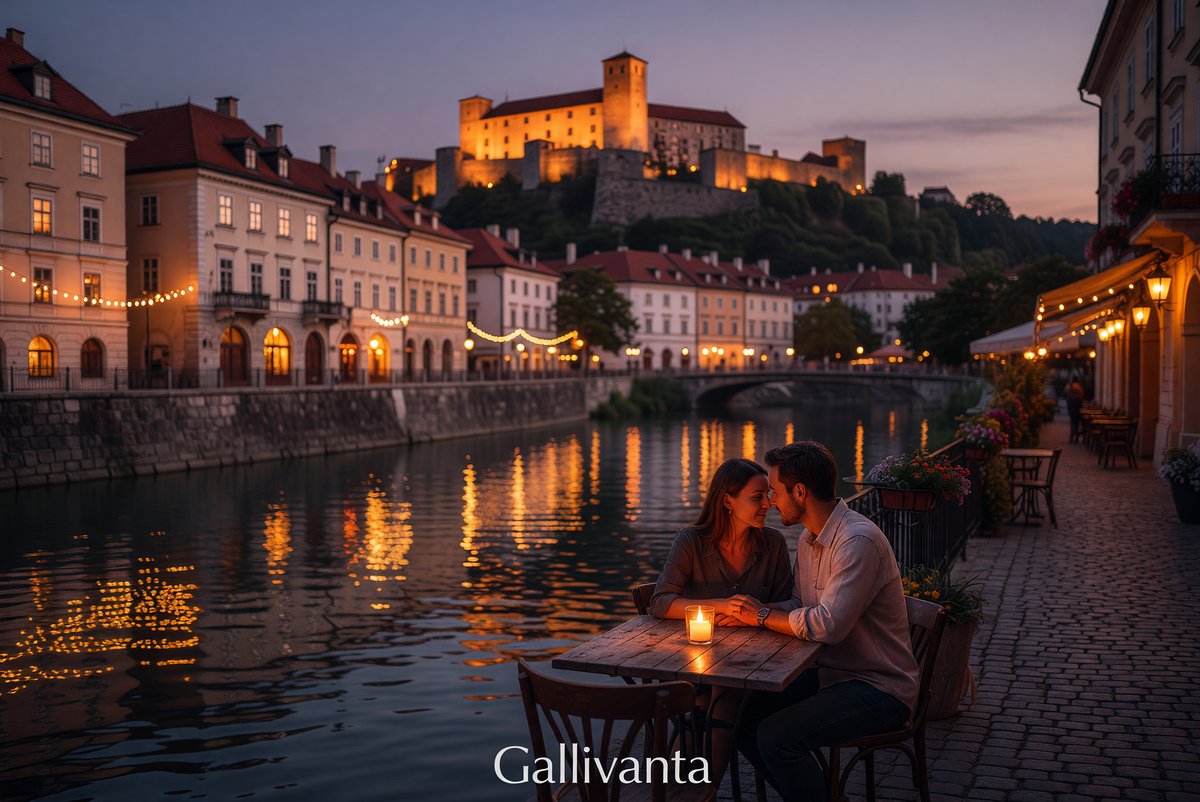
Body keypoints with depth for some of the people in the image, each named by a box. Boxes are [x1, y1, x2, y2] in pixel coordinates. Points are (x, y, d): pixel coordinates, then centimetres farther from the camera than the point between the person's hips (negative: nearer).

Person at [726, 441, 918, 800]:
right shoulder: (808, 538, 8)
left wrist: (763, 617, -15)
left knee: (777, 735, -25)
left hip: (879, 689, -9)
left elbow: (827, 626, -30)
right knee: (742, 712, 2)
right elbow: (797, 606, 14)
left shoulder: (859, 541, -23)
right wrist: (745, 612, -5)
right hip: (830, 673, 9)